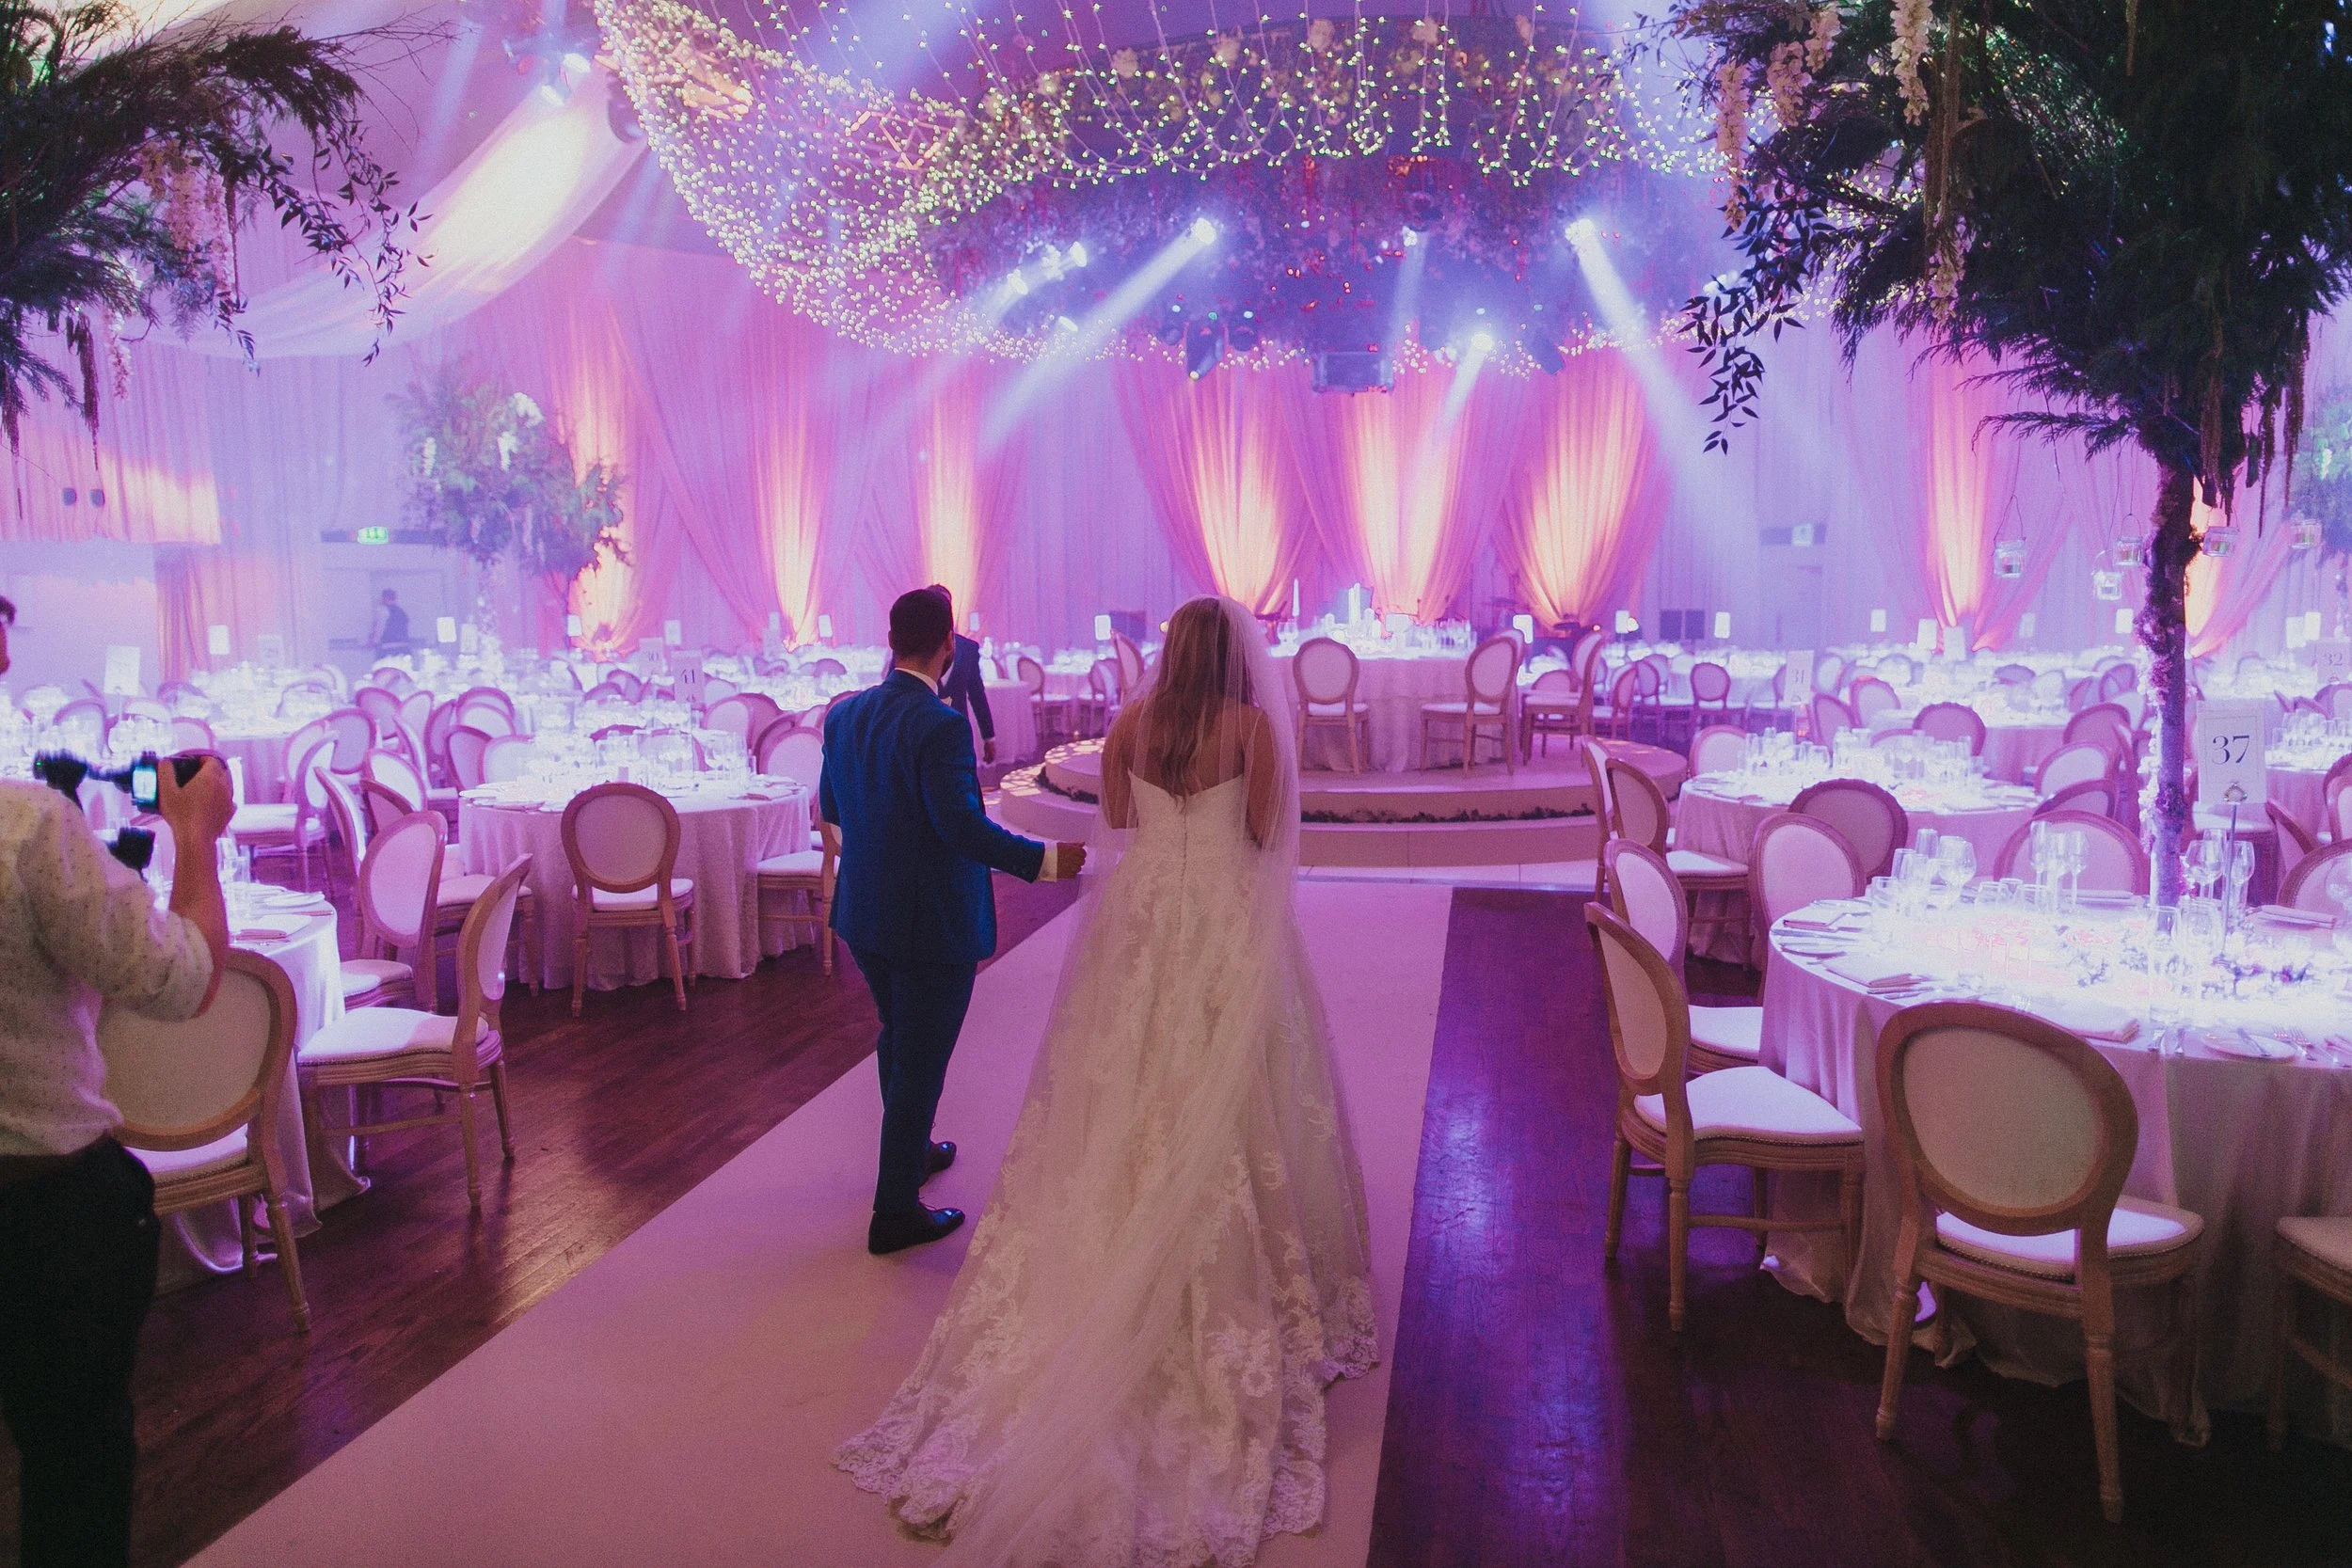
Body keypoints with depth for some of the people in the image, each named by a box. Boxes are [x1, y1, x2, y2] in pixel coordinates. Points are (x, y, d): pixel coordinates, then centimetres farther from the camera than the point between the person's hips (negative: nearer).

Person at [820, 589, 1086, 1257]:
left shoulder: (844, 715, 1)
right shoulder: (941, 725, -23)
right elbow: (962, 825, -26)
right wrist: (1045, 860, -16)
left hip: (864, 915, 8)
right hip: (933, 921, -8)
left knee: (897, 1039, 27)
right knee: (921, 1059, 6)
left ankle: (910, 1151, 47)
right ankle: (895, 1212, 16)